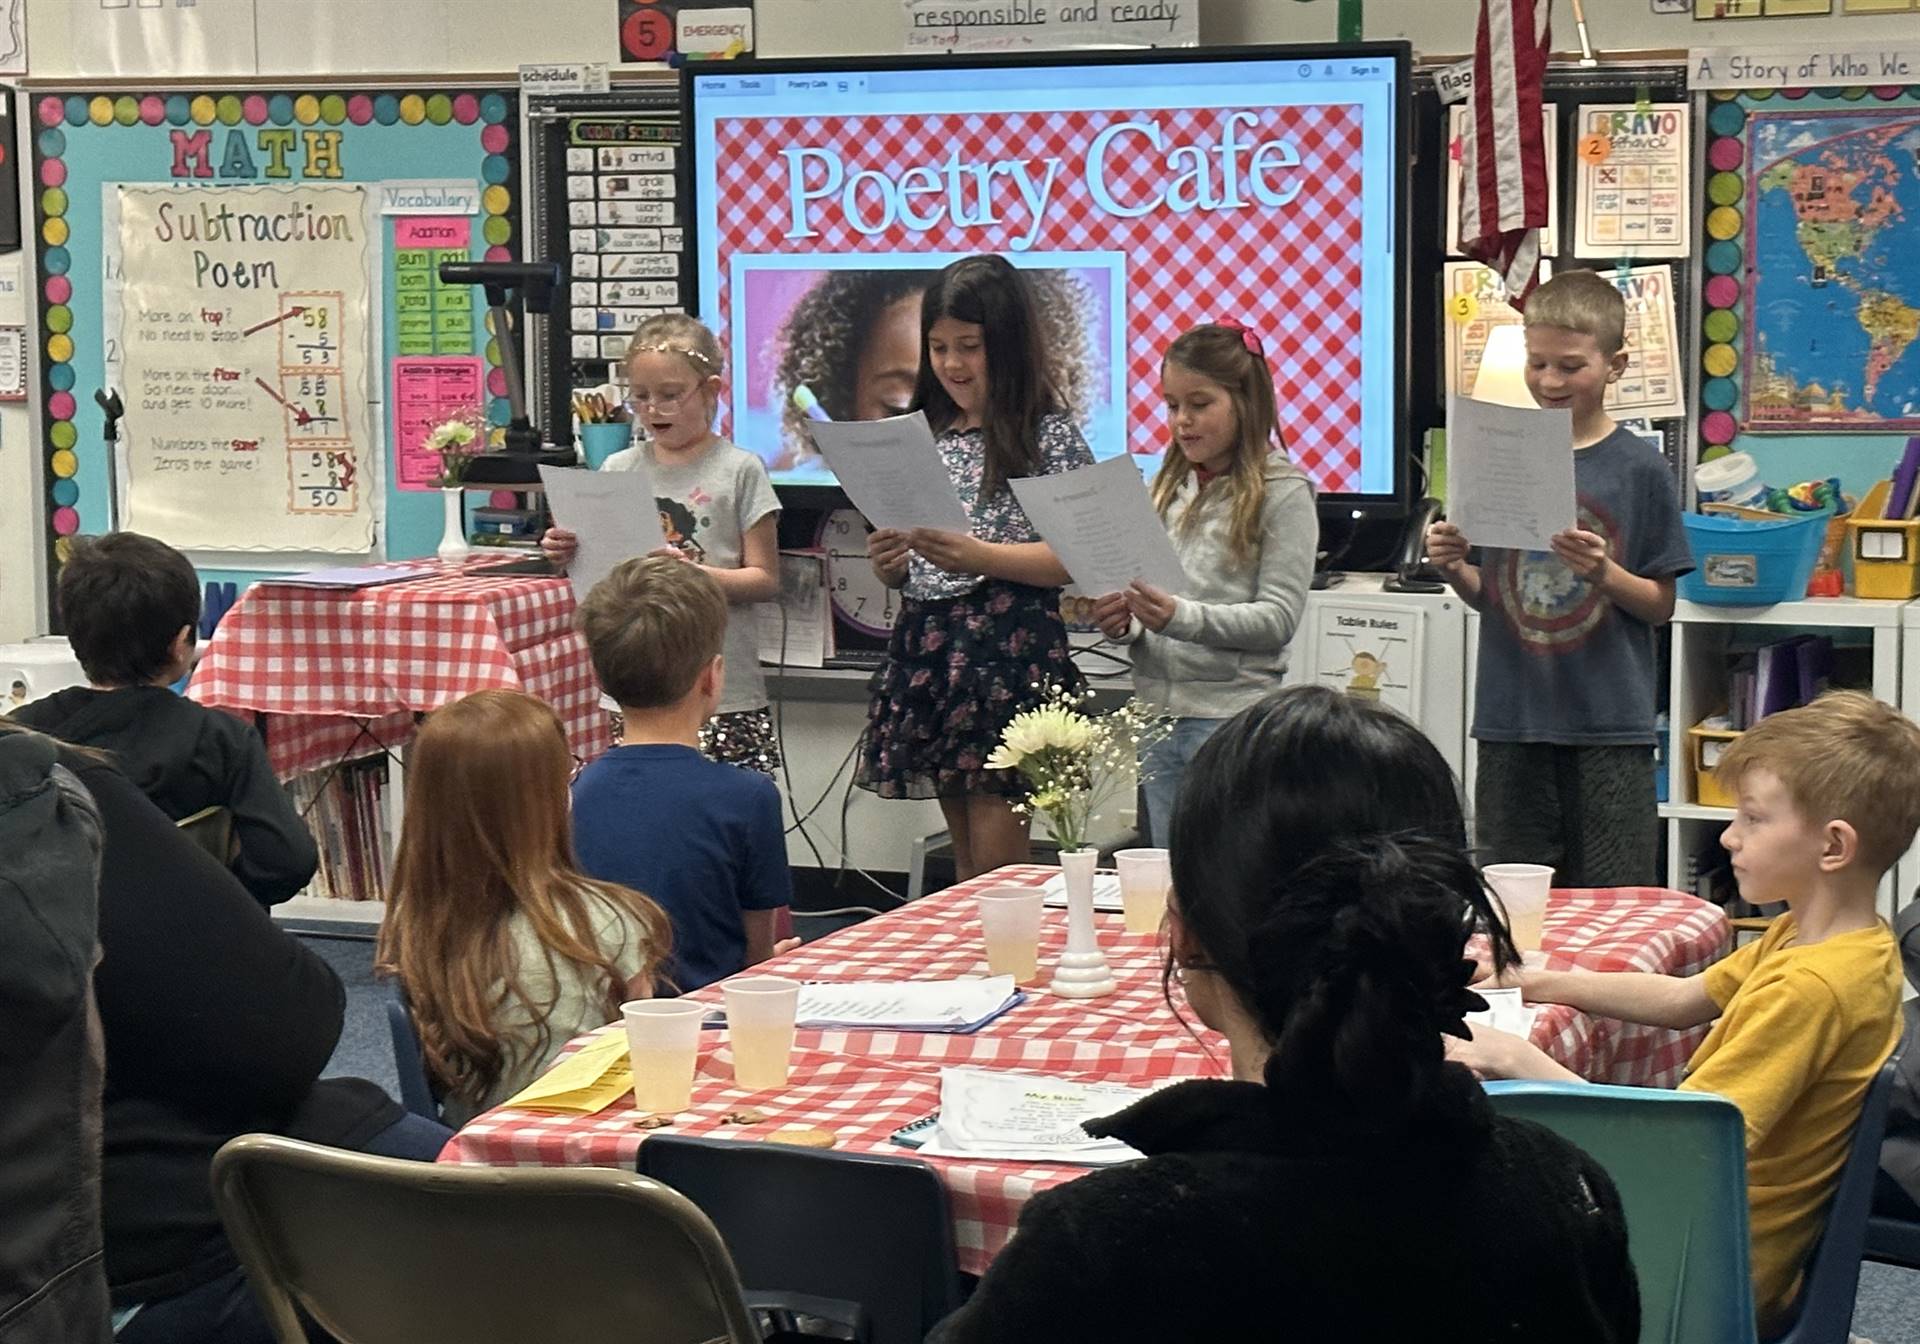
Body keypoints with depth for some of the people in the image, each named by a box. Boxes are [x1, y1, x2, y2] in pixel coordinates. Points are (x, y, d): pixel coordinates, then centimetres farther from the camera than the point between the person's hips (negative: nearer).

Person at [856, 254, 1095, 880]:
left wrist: (978, 556, -22)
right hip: (929, 641, 6)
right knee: (965, 863, 12)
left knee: (998, 865, -6)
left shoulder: (1050, 434, -3)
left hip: (1011, 646, -6)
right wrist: (886, 561, -5)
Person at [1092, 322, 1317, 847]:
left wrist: (1181, 616, -24)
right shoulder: (1168, 488, 13)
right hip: (1157, 710, 6)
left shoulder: (1283, 493, -5)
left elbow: (1278, 619, -12)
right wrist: (1124, 622, -5)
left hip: (1235, 715, -6)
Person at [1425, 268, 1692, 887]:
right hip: (1511, 720, 3)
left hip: (1609, 725, -3)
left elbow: (1661, 605, 0)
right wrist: (1454, 568, -8)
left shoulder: (1639, 468, -2)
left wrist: (1604, 573, -18)